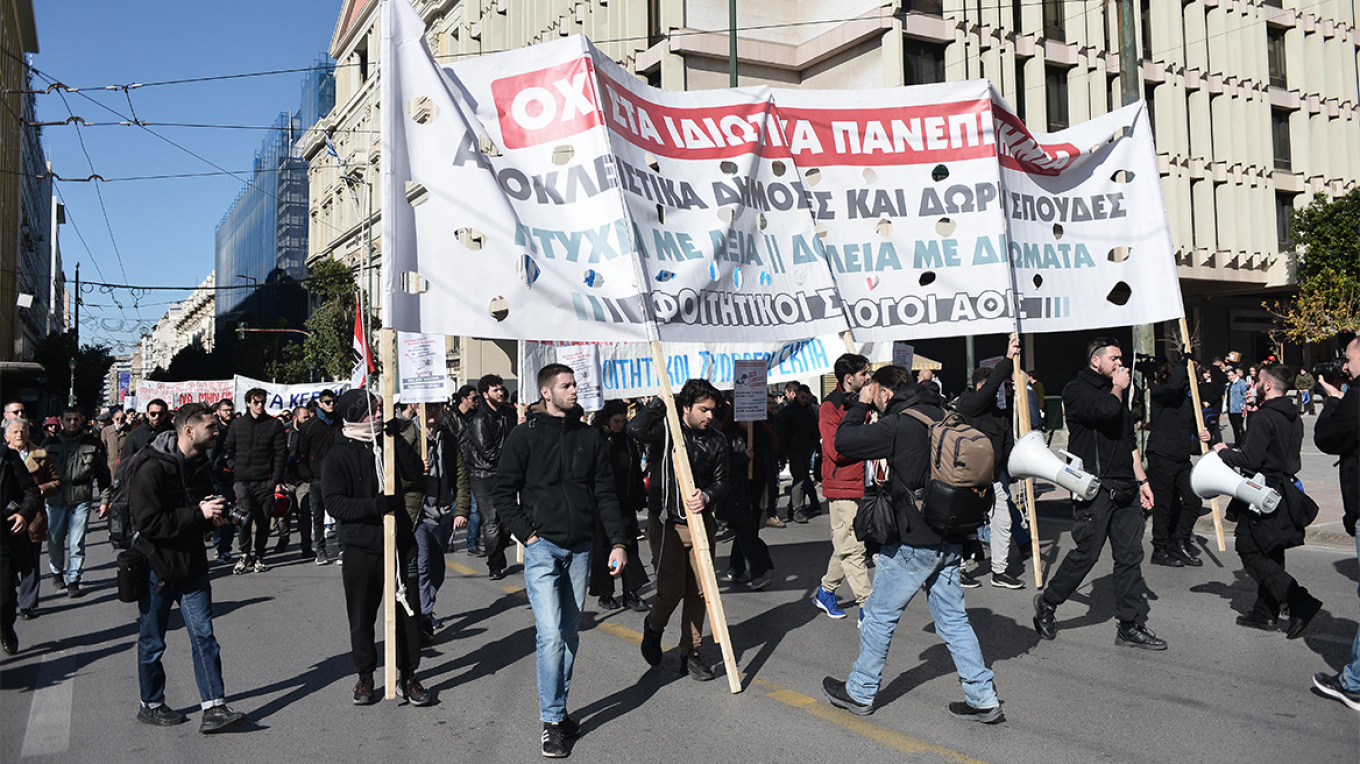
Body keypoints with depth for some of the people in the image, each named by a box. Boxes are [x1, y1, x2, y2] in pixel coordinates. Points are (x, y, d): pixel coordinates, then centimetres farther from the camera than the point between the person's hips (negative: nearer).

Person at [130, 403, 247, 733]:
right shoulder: (151, 469, -17)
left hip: (193, 566, 6)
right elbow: (148, 523, -24)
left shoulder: (202, 465, 7)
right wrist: (198, 513, -24)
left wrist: (214, 514, 1)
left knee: (203, 636, 0)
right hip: (157, 568, -6)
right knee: (152, 642, 10)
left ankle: (213, 709, 1)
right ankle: (151, 705, 28)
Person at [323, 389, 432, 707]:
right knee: (362, 617, 9)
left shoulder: (387, 444, 7)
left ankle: (407, 676, 18)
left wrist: (397, 439, -13)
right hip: (361, 548, -3)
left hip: (400, 542, 3)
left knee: (407, 611, 6)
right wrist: (376, 505, -25)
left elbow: (415, 469, -3)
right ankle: (365, 676, 27)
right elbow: (335, 504, -14)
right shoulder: (339, 456, -6)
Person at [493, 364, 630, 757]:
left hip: (580, 548, 4)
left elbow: (605, 493, 8)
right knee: (551, 634, -10)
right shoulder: (525, 436, -3)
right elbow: (504, 493, -1)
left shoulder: (590, 437, 8)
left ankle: (559, 707, 25)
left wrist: (618, 541, 0)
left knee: (570, 633, 11)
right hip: (542, 547, -4)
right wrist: (528, 535, -9)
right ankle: (552, 721, 0)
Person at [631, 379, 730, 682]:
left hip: (702, 523, 4)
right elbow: (636, 429, -27)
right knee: (671, 590, -5)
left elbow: (721, 482, 5)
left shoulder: (717, 441, 6)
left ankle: (690, 653, 21)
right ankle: (653, 626, 28)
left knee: (698, 592, 6)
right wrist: (659, 402, -19)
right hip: (668, 524, -4)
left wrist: (706, 497, -16)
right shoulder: (665, 429, -7)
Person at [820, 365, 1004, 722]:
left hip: (913, 541, -7)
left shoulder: (898, 424, -18)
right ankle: (983, 699, 15)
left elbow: (843, 442, -13)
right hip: (949, 539, 7)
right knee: (953, 618, 14)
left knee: (880, 615, 8)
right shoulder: (941, 415, 6)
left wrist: (860, 404, 0)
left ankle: (860, 692, 21)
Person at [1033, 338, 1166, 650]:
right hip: (1095, 488, -7)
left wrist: (1141, 479, 19)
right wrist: (1118, 388, -5)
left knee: (1130, 555, 5)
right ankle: (1047, 603, 16)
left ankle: (1131, 626, 12)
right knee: (1086, 553, -3)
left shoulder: (1116, 391, 20)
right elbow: (1106, 410, -25)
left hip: (1124, 489, 8)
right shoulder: (1076, 391, -5)